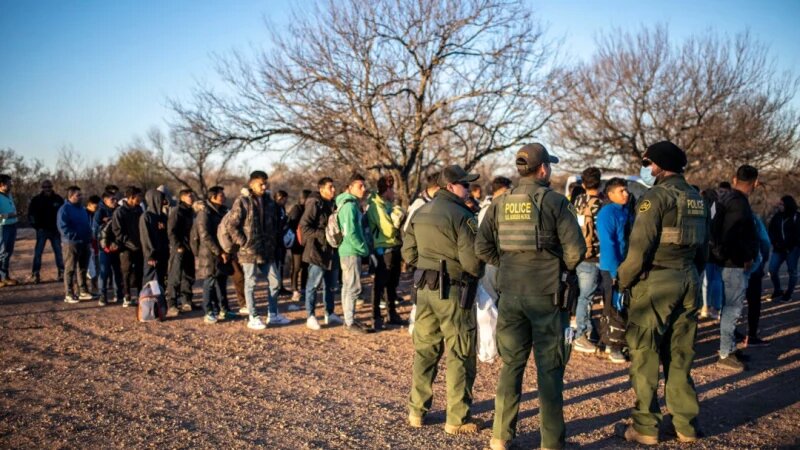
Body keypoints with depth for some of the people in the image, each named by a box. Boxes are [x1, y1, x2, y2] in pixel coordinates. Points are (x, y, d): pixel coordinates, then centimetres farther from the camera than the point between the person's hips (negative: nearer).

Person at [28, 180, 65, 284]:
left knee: (58, 251, 5)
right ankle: (35, 274, 0)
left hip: (55, 230, 2)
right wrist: (36, 225, -5)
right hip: (42, 230, -1)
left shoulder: (58, 199, 3)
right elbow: (31, 214, 4)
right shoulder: (36, 199, -1)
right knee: (38, 252, -4)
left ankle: (62, 272, 12)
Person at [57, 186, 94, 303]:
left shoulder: (82, 208, 16)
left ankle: (83, 291, 21)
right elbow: (63, 227, -17)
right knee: (70, 269, -3)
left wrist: (89, 236, 11)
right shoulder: (65, 209, -10)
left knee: (83, 268, 13)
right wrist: (75, 236, -20)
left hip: (84, 243, 8)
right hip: (71, 243, -8)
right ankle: (68, 294, 2)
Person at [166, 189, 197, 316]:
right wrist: (178, 246, -17)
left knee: (188, 276, 13)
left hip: (189, 249, 8)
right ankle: (171, 305, -9)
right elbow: (171, 232, -14)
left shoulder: (191, 212, 15)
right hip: (179, 249, -8)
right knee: (175, 277, -10)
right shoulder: (176, 211, -8)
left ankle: (186, 301, 22)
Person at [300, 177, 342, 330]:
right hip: (317, 250, -8)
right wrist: (323, 235, -22)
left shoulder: (332, 204, 13)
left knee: (331, 285, 15)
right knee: (313, 284, -1)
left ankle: (329, 314, 25)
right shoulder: (314, 204, -12)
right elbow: (304, 227, -18)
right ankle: (310, 316, 6)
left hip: (331, 250, 8)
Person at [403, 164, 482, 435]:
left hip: (425, 288, 7)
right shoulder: (461, 215, -14)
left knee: (424, 350, 16)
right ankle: (457, 419, 9)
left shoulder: (420, 213, 9)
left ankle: (417, 411, 24)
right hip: (452, 291, -7)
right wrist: (477, 274, 3)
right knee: (459, 356, 3)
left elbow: (409, 253, 12)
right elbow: (472, 261, -18)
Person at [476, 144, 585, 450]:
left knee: (511, 364, 15)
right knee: (549, 368, 6)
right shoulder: (555, 202, -8)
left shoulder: (500, 204, 5)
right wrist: (563, 270, 6)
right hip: (546, 294, -4)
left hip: (510, 294, 4)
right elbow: (575, 249, -13)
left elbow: (482, 247, 2)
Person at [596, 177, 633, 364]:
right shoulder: (607, 213, -13)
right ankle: (613, 347, 10)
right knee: (615, 309, -1)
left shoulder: (627, 212, 11)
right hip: (613, 269, -8)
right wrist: (615, 271, -22)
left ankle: (612, 342, 26)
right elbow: (607, 244, -19)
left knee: (625, 308, 14)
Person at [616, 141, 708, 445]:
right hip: (688, 282, 8)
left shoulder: (657, 196, -11)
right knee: (680, 356, 14)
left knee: (645, 355, 2)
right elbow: (703, 248, 16)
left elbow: (640, 247, -17)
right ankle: (686, 426, 20)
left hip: (655, 283, -7)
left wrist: (622, 280, -6)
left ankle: (645, 428, 8)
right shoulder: (697, 199, 13)